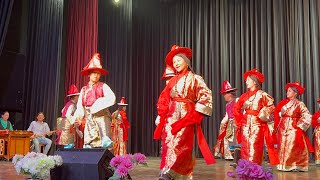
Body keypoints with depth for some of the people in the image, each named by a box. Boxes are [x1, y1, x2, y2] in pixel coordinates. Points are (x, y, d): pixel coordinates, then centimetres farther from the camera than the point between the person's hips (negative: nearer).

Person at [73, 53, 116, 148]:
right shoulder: (84, 90, 15)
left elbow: (112, 98, -12)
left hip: (102, 115, -4)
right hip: (89, 118, 4)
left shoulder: (103, 86, 5)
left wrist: (98, 103, -17)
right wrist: (76, 119, -1)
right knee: (89, 144, 1)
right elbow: (80, 107, 14)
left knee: (105, 140, -19)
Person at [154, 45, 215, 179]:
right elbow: (164, 99, 18)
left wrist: (194, 116, -10)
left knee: (179, 144, -16)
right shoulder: (173, 81, 16)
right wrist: (162, 115, 5)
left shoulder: (195, 79, 4)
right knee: (168, 143, -5)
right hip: (171, 116, 5)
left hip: (186, 116, -4)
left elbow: (206, 97, -4)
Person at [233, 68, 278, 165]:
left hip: (257, 124, -4)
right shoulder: (244, 95, 13)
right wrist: (240, 118, 7)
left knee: (255, 146, -8)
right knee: (245, 146, 1)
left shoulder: (262, 94, 1)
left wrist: (262, 115, -9)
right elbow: (236, 108, 17)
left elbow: (271, 106, -5)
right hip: (245, 124, 4)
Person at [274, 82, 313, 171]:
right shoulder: (283, 102, 10)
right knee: (283, 148, 3)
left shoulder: (299, 104, -3)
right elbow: (277, 113, 16)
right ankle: (284, 166, 9)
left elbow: (307, 117, -7)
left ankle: (295, 166, 3)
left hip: (293, 129, -5)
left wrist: (299, 125, -7)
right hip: (283, 129, 5)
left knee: (293, 148, -5)